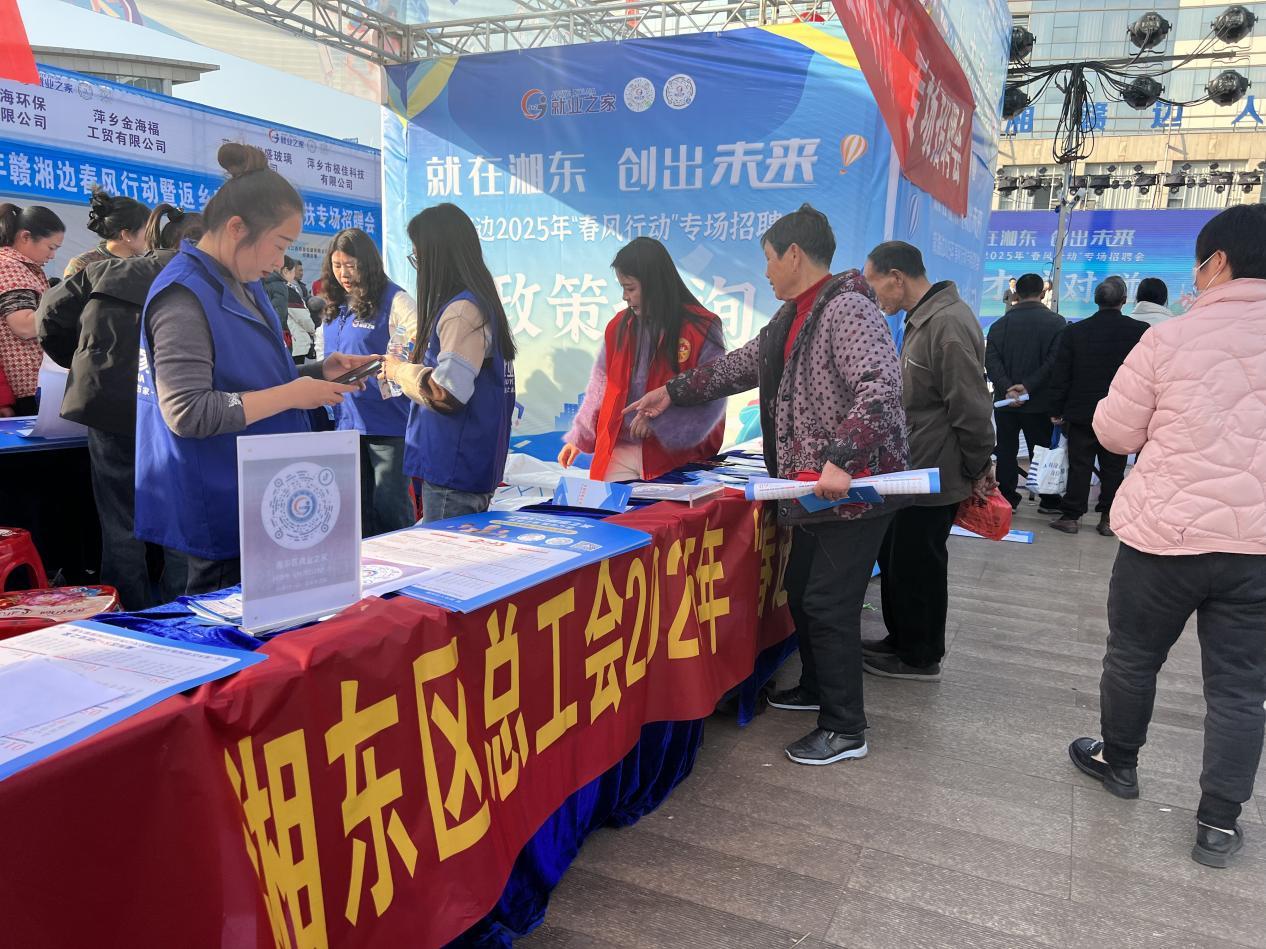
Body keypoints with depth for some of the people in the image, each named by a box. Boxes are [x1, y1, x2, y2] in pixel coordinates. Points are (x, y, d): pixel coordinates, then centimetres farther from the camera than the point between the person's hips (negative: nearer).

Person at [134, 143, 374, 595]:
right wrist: (292, 396, -21)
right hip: (217, 508, -9)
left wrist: (319, 372, 5)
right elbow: (187, 412, -26)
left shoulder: (243, 284, 10)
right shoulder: (185, 296, -19)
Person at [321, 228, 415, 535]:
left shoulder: (394, 300, -10)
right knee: (359, 505, 16)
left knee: (389, 505, -1)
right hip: (347, 419, 7)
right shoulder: (336, 306, 12)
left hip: (387, 421, -7)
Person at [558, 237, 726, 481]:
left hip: (676, 451, -3)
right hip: (620, 453, 4)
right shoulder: (619, 328, 7)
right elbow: (601, 388, 15)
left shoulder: (702, 328, -6)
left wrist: (659, 422, -18)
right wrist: (578, 438, 15)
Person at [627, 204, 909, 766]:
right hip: (813, 488, 10)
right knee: (801, 593, 19)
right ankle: (817, 687, 39)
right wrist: (673, 392, 22)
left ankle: (845, 730, 9)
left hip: (853, 488, -10)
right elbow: (741, 366, 23)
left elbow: (881, 387, -29)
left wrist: (839, 460, -36)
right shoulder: (793, 318, 15)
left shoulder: (848, 310, -17)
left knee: (829, 606, -5)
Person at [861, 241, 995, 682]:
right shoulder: (922, 320, 11)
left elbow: (971, 407, -23)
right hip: (913, 471, 10)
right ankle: (901, 640, 34)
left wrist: (979, 469, -14)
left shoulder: (948, 323, -23)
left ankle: (921, 657, 21)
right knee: (895, 559, 19)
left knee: (918, 566, 4)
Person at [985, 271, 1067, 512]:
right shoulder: (1056, 323, -5)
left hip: (1005, 401, 2)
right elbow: (1055, 361, -15)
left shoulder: (1000, 324, 1)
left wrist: (1007, 388, -15)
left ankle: (1007, 499, 13)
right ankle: (1049, 501, 15)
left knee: (1006, 451, 10)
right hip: (1039, 402, -2)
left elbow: (991, 359, -8)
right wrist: (1028, 385, -15)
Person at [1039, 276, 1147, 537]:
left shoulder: (1074, 331, -5)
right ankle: (1108, 519, 13)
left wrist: (1056, 410, 5)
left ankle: (1070, 516, 8)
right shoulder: (1140, 331, -6)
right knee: (1113, 468, 8)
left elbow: (1060, 375, -3)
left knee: (1079, 466, 6)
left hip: (1081, 412, 0)